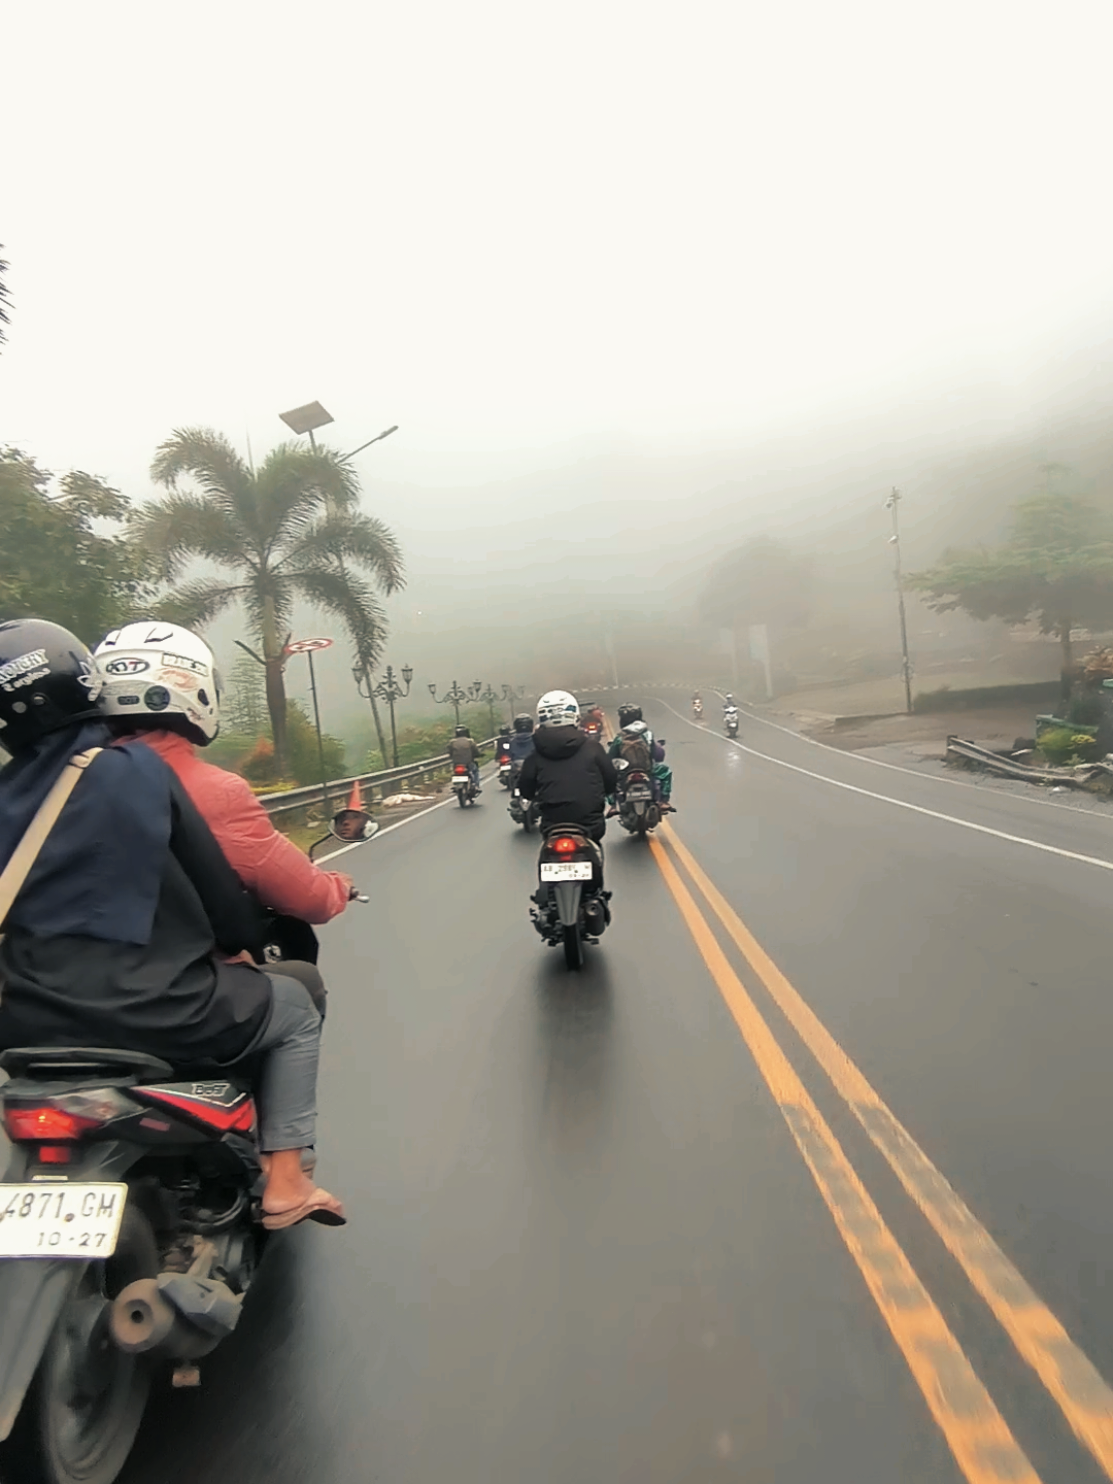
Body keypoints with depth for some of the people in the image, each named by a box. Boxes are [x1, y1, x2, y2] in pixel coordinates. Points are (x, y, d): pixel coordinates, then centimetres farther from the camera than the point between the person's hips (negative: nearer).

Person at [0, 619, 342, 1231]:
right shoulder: (137, 766, -10)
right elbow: (213, 879, -5)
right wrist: (244, 939, 14)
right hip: (155, 1013, -5)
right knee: (294, 1010, 18)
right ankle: (284, 1184, 13)